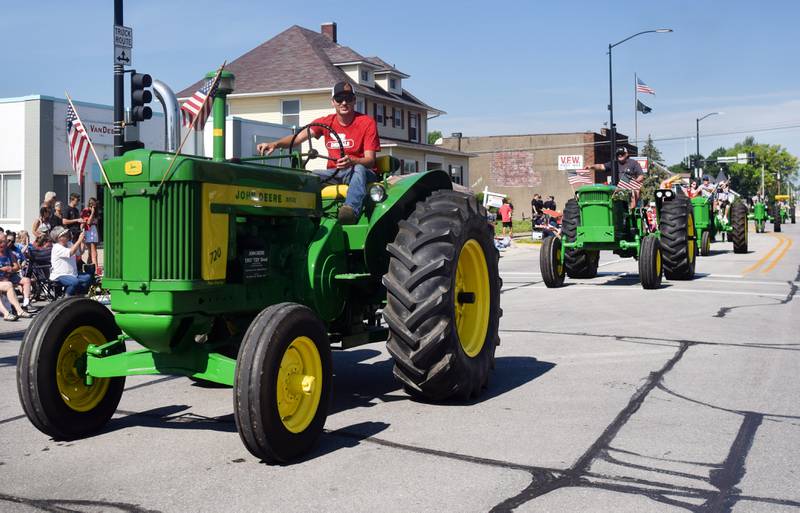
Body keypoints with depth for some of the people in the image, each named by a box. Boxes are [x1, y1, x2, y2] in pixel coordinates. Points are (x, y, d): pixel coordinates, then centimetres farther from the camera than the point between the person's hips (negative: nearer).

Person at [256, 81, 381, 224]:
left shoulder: (367, 122, -5)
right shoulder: (326, 122, 6)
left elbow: (370, 160, -13)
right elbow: (298, 137, -10)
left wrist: (352, 161, -37)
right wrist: (275, 144, -30)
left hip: (362, 171, -5)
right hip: (334, 173, 5)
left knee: (359, 169, -40)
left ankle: (351, 210, -62)